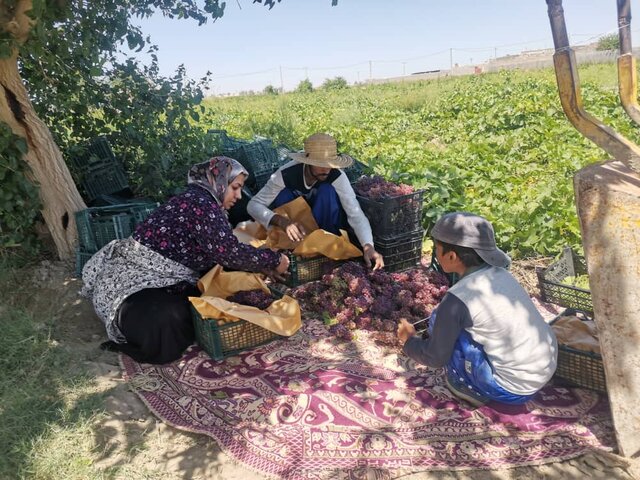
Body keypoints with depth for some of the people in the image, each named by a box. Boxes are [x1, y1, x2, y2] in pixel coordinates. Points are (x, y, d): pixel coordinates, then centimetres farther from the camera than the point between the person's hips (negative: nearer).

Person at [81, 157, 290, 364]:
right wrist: (273, 261, -15)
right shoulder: (201, 203, -18)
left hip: (152, 274, 11)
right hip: (134, 278, -11)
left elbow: (217, 251, 13)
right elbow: (227, 252, -28)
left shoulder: (197, 200, 12)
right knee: (170, 322, -35)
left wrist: (262, 263, 6)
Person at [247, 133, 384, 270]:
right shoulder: (286, 173, -29)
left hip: (326, 223, 0)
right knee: (283, 195, -29)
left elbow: (355, 213, -36)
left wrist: (368, 246, -53)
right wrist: (281, 221, -46)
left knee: (327, 190, -31)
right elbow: (253, 205, -28)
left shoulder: (337, 176, -30)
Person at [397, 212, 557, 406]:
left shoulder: (457, 299, -21)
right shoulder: (500, 273, -1)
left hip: (515, 389, -7)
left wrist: (409, 340, 10)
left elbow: (435, 358, -9)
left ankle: (463, 384, 10)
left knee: (440, 322, -7)